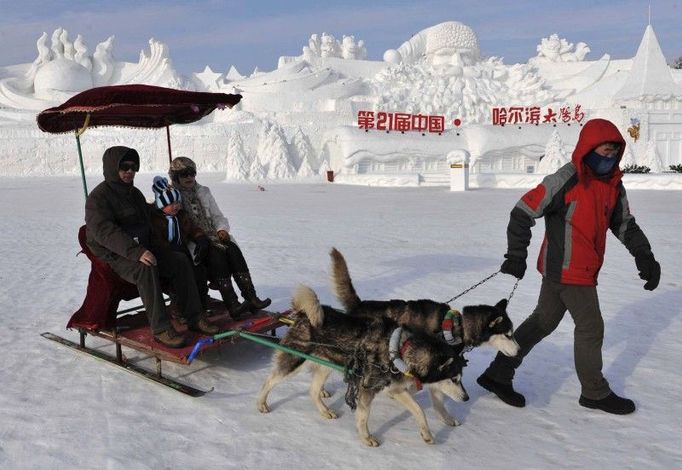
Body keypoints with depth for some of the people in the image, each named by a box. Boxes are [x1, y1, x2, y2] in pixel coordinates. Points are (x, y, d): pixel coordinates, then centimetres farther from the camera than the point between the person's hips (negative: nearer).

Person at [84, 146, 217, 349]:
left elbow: (147, 222, 33)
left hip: (142, 250, 8)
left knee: (180, 260, -10)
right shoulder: (98, 197, -9)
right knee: (146, 269, -36)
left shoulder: (134, 193, 18)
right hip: (112, 256, -8)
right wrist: (136, 252, -37)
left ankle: (192, 316, -6)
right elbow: (104, 231, -26)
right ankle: (160, 328, -32)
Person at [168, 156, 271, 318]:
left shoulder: (204, 192, 19)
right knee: (217, 253, -33)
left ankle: (251, 297, -35)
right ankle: (232, 305, -41)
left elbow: (218, 216, 19)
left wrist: (222, 229, -4)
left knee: (233, 249, -26)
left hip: (212, 236, 5)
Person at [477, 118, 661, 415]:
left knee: (543, 321, 14)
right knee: (591, 327, 3)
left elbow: (624, 224, 15)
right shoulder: (564, 181, -18)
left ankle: (498, 374, 25)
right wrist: (516, 256, -17)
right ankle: (595, 393, 25)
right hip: (568, 270, -8)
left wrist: (643, 256, 3)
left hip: (580, 269, 8)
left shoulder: (613, 184, 6)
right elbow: (522, 213, -17)